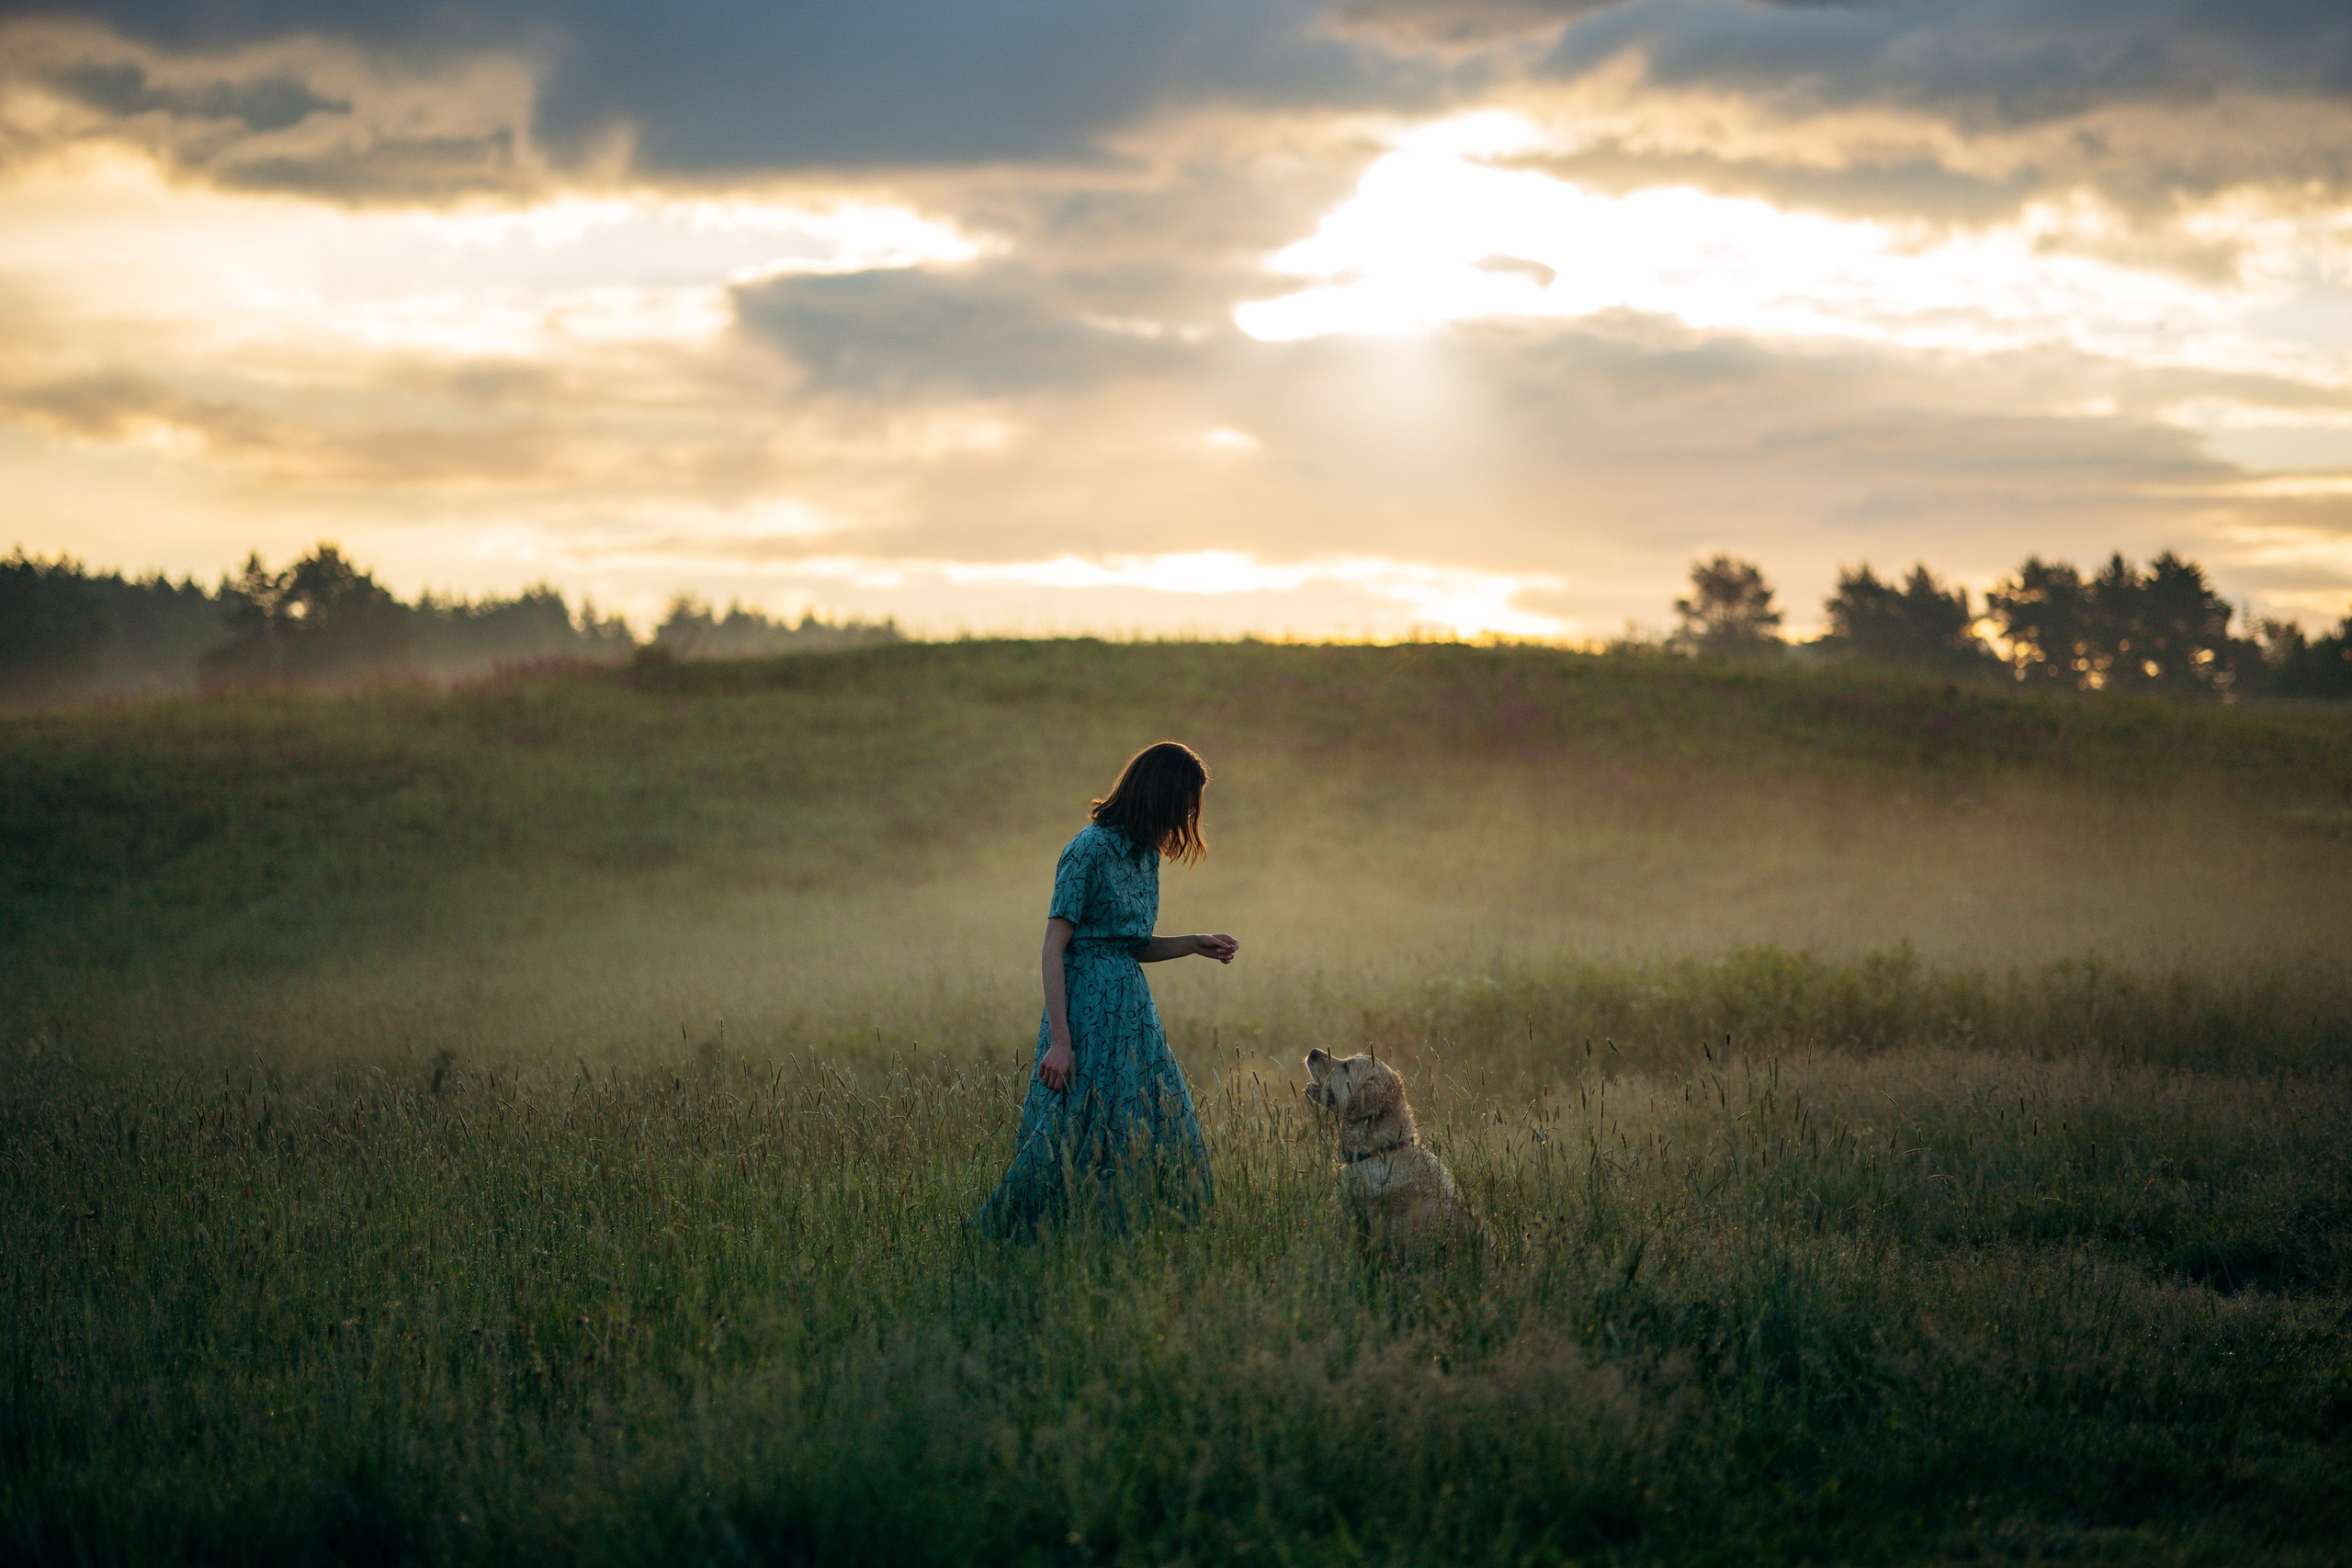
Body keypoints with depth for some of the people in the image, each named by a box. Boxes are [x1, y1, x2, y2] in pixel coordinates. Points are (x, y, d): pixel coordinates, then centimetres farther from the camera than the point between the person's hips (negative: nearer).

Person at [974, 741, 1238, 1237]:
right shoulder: (1090, 849, -14)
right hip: (1088, 1011, -9)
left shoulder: (1145, 854, 12)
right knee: (1072, 1141, -6)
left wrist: (1195, 945, 6)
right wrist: (1059, 1041, -20)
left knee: (1155, 1137, 6)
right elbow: (1054, 948, -16)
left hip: (1131, 1007, 9)